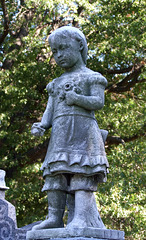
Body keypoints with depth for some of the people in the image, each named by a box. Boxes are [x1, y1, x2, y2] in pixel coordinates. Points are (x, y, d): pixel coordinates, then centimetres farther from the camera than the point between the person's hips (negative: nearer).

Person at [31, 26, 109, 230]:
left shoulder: (90, 77, 11)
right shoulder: (56, 83, 27)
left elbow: (99, 102, -2)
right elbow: (50, 109, 18)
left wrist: (78, 99, -18)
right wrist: (41, 125, -1)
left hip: (82, 131, -6)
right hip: (59, 134, 6)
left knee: (81, 175, -16)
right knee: (55, 175, -5)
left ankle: (81, 218, -24)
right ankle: (54, 218, -7)